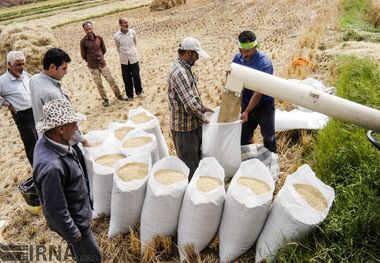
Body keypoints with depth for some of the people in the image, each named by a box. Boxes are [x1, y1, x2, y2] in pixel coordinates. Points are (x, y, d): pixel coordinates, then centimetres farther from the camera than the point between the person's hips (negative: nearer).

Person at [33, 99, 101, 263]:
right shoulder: (51, 166, -40)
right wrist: (74, 234, -16)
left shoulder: (49, 141, -13)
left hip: (76, 210, 8)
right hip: (72, 220, -8)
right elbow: (57, 210, -29)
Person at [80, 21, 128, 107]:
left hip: (102, 63, 3)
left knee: (111, 80, 8)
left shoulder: (99, 38, -3)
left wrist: (100, 57, 13)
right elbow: (83, 54, -1)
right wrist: (90, 61, 10)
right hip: (93, 66, -2)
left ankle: (118, 95, 23)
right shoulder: (83, 41, -12)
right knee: (99, 84, 6)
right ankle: (105, 99, 21)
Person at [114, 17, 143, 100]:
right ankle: (130, 95, 23)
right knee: (127, 79, 8)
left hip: (134, 59, 0)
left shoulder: (132, 32, -7)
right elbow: (118, 48, 4)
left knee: (136, 76, 9)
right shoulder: (116, 36, -11)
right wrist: (123, 55, 10)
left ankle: (139, 91, 30)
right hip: (124, 61, 0)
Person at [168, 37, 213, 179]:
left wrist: (202, 108, 11)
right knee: (189, 165, 6)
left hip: (193, 123, 10)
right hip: (184, 127, -10)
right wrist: (202, 117, -14)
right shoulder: (179, 72, -25)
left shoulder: (184, 68, 8)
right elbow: (190, 103, -29)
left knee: (197, 158, 24)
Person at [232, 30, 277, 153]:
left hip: (264, 105, -5)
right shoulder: (238, 58, -8)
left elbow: (258, 92, -26)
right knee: (244, 138, 13)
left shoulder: (264, 62, -24)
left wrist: (247, 112, -28)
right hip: (246, 103, 5)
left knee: (269, 138, 6)